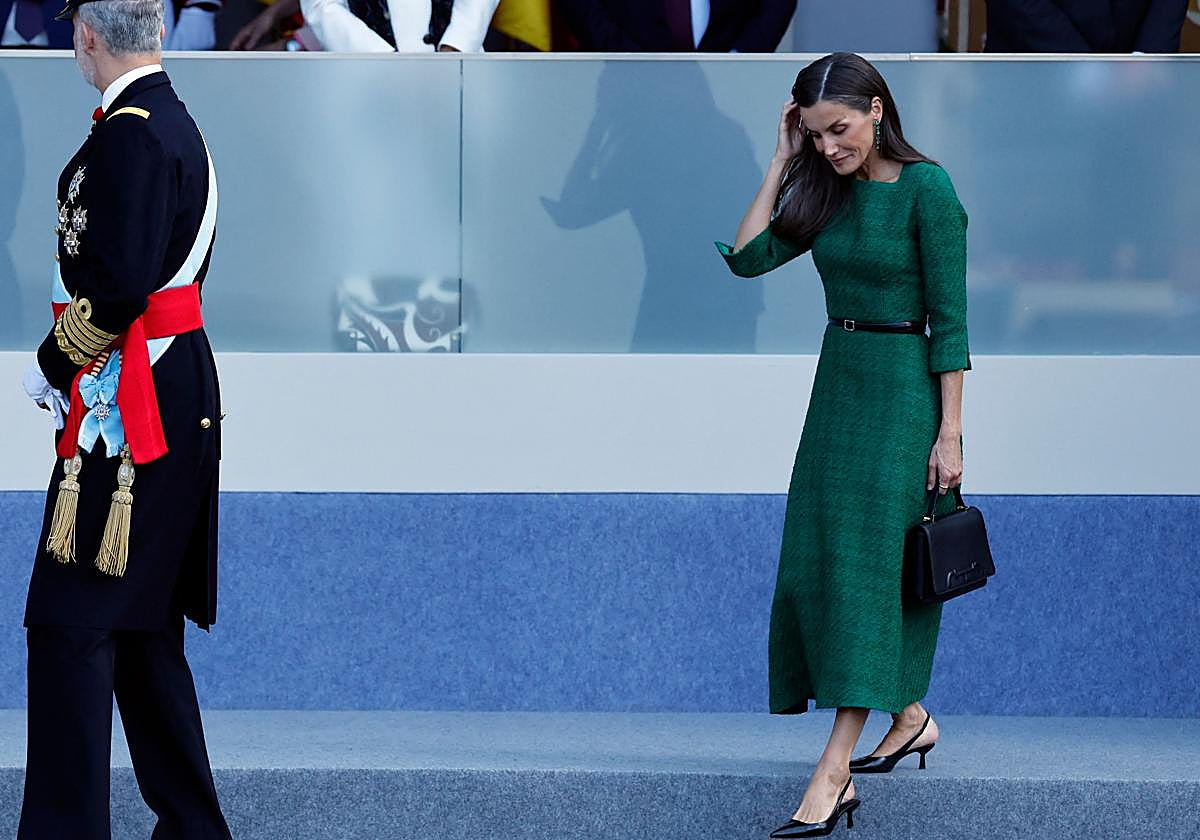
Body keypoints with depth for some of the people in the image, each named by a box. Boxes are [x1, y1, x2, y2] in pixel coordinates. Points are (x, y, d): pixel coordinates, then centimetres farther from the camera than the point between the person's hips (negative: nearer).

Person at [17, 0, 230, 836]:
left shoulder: (129, 134, -16)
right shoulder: (177, 125, 15)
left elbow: (120, 284, -23)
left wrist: (53, 364, -10)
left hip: (126, 411, -10)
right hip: (176, 398, 10)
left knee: (72, 625, -9)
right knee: (143, 632, 15)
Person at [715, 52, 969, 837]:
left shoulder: (927, 188, -13)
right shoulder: (829, 191, 7)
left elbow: (949, 317, -13)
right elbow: (748, 257, 2)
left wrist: (949, 433, -15)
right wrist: (782, 162, -1)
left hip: (903, 389, -8)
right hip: (837, 383, 8)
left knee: (869, 563, -11)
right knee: (820, 564, 10)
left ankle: (834, 774, -15)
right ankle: (911, 717, 27)